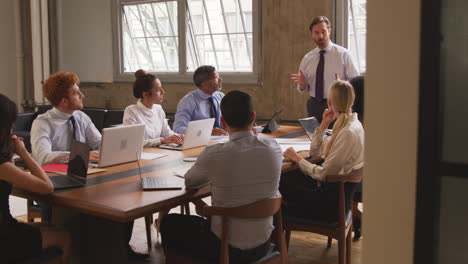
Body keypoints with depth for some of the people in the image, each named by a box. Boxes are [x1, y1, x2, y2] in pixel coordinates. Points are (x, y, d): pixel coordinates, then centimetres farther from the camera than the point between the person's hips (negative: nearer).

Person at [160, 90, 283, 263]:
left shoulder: (215, 154, -22)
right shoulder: (274, 148, -10)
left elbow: (189, 183, 0)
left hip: (228, 248, -5)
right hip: (263, 244, 5)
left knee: (169, 223, 20)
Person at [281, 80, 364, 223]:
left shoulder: (349, 133, -24)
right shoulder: (347, 125, 6)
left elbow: (323, 174, -22)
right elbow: (315, 152, 13)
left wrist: (296, 158, -10)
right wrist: (324, 124, 3)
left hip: (333, 200, -9)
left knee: (280, 183, -2)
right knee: (284, 176, 7)